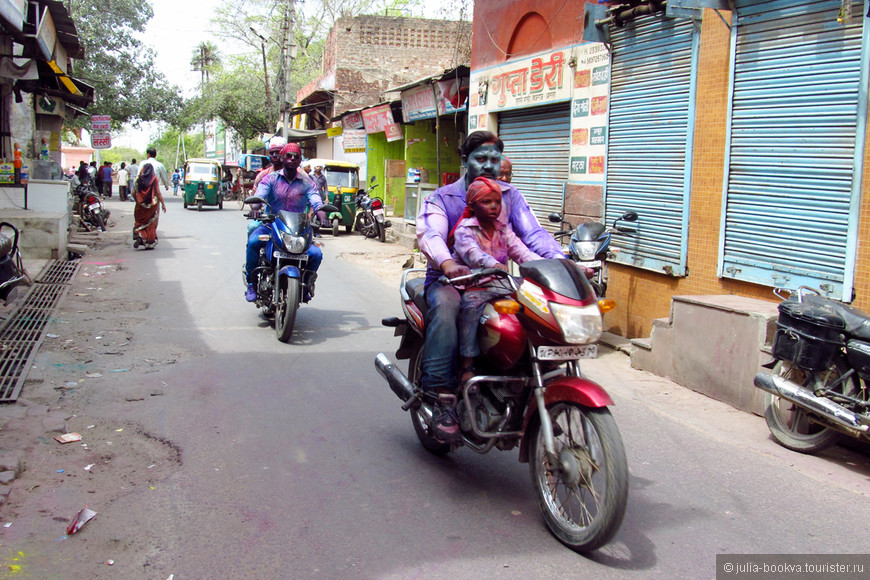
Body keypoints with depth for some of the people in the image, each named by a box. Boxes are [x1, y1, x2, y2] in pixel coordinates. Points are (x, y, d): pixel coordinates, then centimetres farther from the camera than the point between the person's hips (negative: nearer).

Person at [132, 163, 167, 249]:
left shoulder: (138, 179, -2)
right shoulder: (155, 179, -8)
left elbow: (133, 193, 0)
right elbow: (158, 193, -9)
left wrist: (137, 201, 16)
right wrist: (163, 204, -3)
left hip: (140, 205, 1)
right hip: (153, 205, -1)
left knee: (140, 223, 14)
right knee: (151, 224, 9)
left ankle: (139, 236, -13)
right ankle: (149, 243, 9)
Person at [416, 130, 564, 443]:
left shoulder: (510, 196, 14)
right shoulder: (442, 198, 4)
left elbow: (534, 233, 0)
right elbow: (429, 234, -15)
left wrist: (561, 260, -21)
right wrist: (447, 262, -39)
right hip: (450, 279, -3)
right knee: (446, 304, -37)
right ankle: (442, 395, -37)